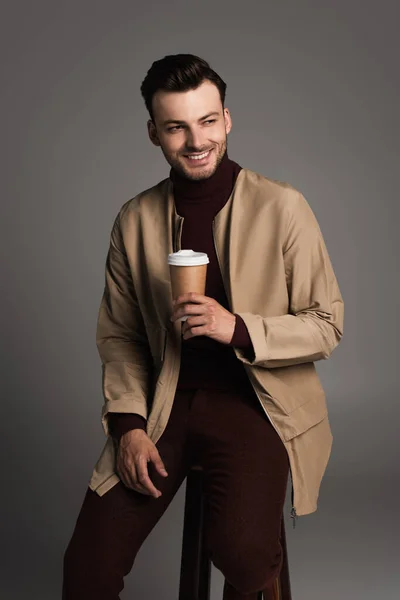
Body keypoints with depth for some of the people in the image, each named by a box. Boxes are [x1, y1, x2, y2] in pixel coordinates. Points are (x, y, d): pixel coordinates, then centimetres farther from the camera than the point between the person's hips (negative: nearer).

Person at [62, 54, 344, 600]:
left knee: (242, 550, -28)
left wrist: (238, 329, -19)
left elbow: (327, 325, -3)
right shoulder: (135, 220, 5)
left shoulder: (282, 207, -5)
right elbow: (117, 334, 10)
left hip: (255, 402, -2)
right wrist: (128, 425, -4)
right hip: (165, 404, 3)